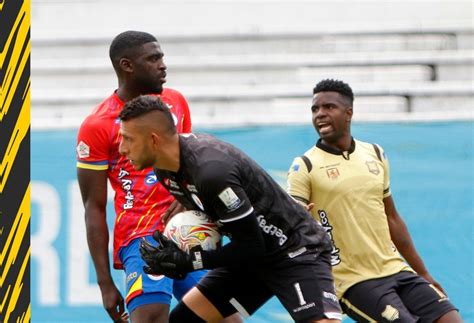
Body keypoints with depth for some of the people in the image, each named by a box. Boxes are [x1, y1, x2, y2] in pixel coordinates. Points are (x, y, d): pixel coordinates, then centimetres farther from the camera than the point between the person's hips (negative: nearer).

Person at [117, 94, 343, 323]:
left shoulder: (211, 171, -31)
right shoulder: (164, 171, -3)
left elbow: (252, 246, -25)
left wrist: (186, 262, -21)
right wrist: (177, 256, -5)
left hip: (295, 251, -9)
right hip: (251, 255, 10)